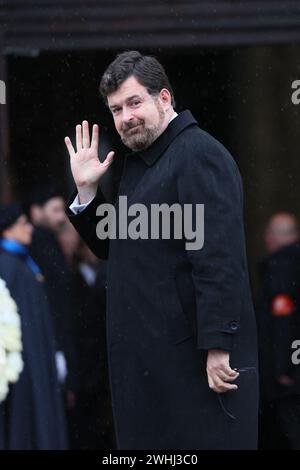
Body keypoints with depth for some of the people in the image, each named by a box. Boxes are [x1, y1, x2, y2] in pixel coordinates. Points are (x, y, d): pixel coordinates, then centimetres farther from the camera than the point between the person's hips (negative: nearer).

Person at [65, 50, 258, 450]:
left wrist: (218, 347, -24)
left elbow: (220, 260, -20)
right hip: (147, 357, 9)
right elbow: (110, 247, 24)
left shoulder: (199, 154, -12)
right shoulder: (138, 162, 18)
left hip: (195, 357, -9)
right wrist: (87, 191, 10)